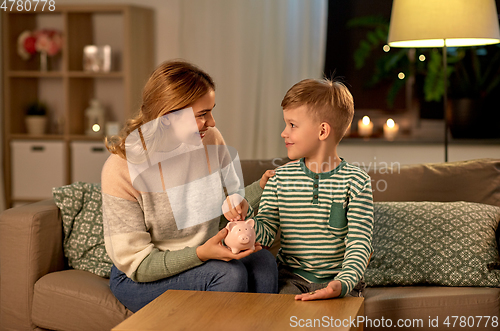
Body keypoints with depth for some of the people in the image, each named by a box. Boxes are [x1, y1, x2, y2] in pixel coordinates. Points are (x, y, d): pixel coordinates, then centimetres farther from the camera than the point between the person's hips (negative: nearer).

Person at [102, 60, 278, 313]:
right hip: (140, 280, -5)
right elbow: (136, 264, -18)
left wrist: (260, 188, -14)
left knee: (263, 262, -25)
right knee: (229, 273, -29)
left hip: (206, 257, 5)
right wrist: (201, 254, -31)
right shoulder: (120, 170, -21)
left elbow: (229, 203, 7)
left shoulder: (211, 140, -6)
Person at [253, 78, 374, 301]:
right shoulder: (281, 178, 4)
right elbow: (266, 232, 2)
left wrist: (342, 284, -27)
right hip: (291, 278, 2)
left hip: (337, 280, -2)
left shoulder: (355, 182, -5)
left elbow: (359, 244, -10)